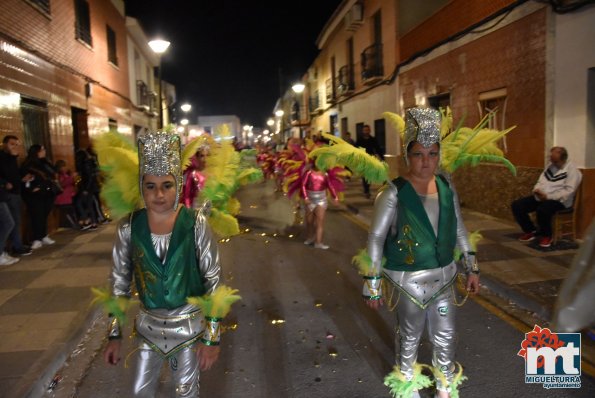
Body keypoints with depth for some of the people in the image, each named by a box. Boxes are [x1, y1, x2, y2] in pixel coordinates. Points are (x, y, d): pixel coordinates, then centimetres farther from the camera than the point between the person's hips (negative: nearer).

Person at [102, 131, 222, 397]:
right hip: (149, 325, 2)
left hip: (190, 324, -2)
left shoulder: (196, 224, -18)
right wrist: (114, 334, 3)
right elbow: (120, 281, 1)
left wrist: (212, 336, -11)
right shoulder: (129, 226, -11)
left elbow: (213, 280, -12)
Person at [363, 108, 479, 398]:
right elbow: (375, 240, -15)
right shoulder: (393, 193, -18)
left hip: (444, 277, 5)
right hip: (409, 280, -5)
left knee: (445, 338, 18)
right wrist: (372, 285, -14)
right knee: (410, 338, 16)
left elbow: (459, 230, 10)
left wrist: (472, 268, 12)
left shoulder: (446, 187, -1)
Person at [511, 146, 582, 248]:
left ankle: (547, 235, -12)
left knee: (542, 210, -39)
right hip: (541, 197, 7)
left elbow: (568, 191, -15)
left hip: (558, 200, -7)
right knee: (516, 205, -10)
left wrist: (548, 196, -21)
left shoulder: (572, 170, -6)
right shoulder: (550, 166, 15)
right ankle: (530, 231, 6)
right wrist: (537, 190, -5)